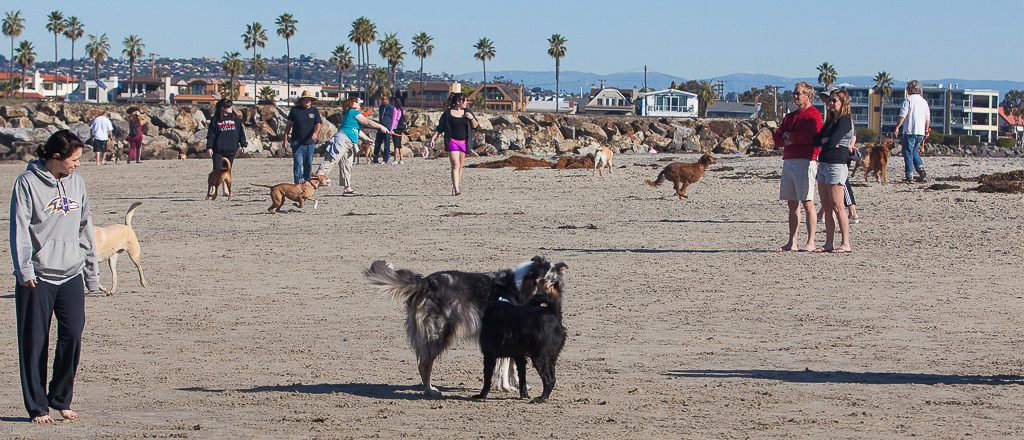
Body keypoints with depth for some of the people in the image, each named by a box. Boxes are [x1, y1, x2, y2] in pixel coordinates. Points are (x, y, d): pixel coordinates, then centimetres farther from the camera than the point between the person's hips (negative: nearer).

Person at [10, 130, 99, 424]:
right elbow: (20, 230, -8)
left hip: (71, 275, 4)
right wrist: (25, 270, -16)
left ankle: (61, 399, 12)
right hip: (37, 278, -4)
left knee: (73, 335, -5)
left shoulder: (76, 182, 11)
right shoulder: (28, 183, -5)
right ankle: (37, 407, 10)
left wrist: (91, 272, 18)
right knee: (35, 342, 0)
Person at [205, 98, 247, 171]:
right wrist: (209, 147, -5)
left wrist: (243, 145, 9)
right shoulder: (215, 120, 1)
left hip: (231, 150, 3)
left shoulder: (236, 119, 9)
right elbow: (211, 134, 1)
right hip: (218, 150, -3)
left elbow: (241, 133, 14)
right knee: (217, 170, -10)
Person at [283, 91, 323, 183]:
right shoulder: (295, 109, 4)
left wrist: (315, 132, -21)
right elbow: (289, 124, 11)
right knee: (298, 163, -12)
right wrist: (286, 136, 6)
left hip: (309, 142, 2)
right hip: (297, 142, -2)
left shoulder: (314, 111, 7)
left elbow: (318, 124, 0)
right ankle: (299, 182, -15)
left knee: (308, 164, 8)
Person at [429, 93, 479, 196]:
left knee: (460, 166, 6)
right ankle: (456, 190, -18)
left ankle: (455, 188, 17)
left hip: (464, 142, 4)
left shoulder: (467, 112, 10)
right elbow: (440, 128, 6)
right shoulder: (447, 113, 0)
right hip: (452, 141, -4)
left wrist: (471, 118, -7)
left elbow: (476, 126, 11)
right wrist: (433, 137, -2)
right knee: (455, 165, -14)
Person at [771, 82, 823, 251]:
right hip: (788, 160, 8)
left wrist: (790, 137, -2)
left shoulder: (813, 115, -4)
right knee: (792, 204, 8)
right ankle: (792, 242, 11)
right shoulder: (790, 116, 21)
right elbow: (777, 136, 15)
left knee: (807, 203, -8)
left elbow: (809, 135, -17)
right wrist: (785, 140, -7)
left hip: (804, 161, -8)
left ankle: (811, 242, -7)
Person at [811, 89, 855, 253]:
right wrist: (826, 140, -8)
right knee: (827, 206, 8)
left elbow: (832, 143, -18)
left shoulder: (845, 121, -9)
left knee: (837, 206, -9)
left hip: (837, 164, -9)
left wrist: (826, 141, 3)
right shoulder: (831, 121, 19)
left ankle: (846, 244, -6)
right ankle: (829, 243, 11)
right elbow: (815, 141, 11)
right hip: (823, 164, 9)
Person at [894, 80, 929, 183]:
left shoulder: (908, 100, -8)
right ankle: (921, 168, 1)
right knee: (915, 152, 20)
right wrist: (926, 131, 23)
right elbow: (927, 118, 15)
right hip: (921, 132, 6)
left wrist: (897, 128, -10)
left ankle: (909, 175, -3)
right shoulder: (924, 101, 12)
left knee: (908, 153, -1)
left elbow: (902, 116, -14)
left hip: (910, 131, -6)